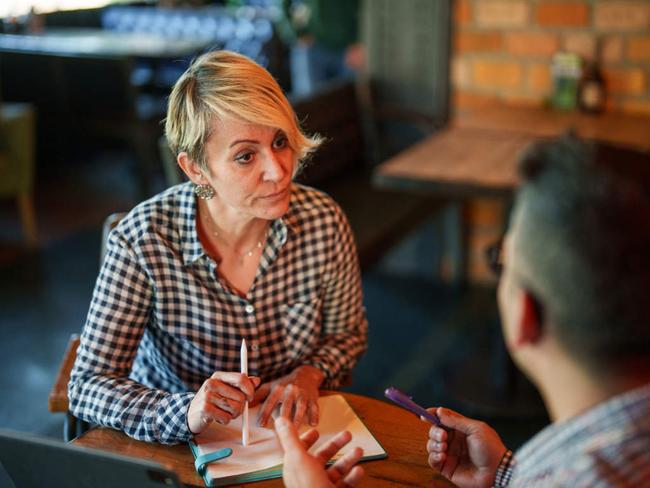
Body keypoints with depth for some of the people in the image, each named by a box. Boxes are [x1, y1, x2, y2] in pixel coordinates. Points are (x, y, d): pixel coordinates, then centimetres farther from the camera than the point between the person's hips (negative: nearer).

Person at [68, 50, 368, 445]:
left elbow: (347, 335, 5)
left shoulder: (324, 222, -13)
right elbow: (88, 387, -17)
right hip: (174, 447, 1)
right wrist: (187, 413, -33)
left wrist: (309, 375, -15)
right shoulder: (142, 241, -20)